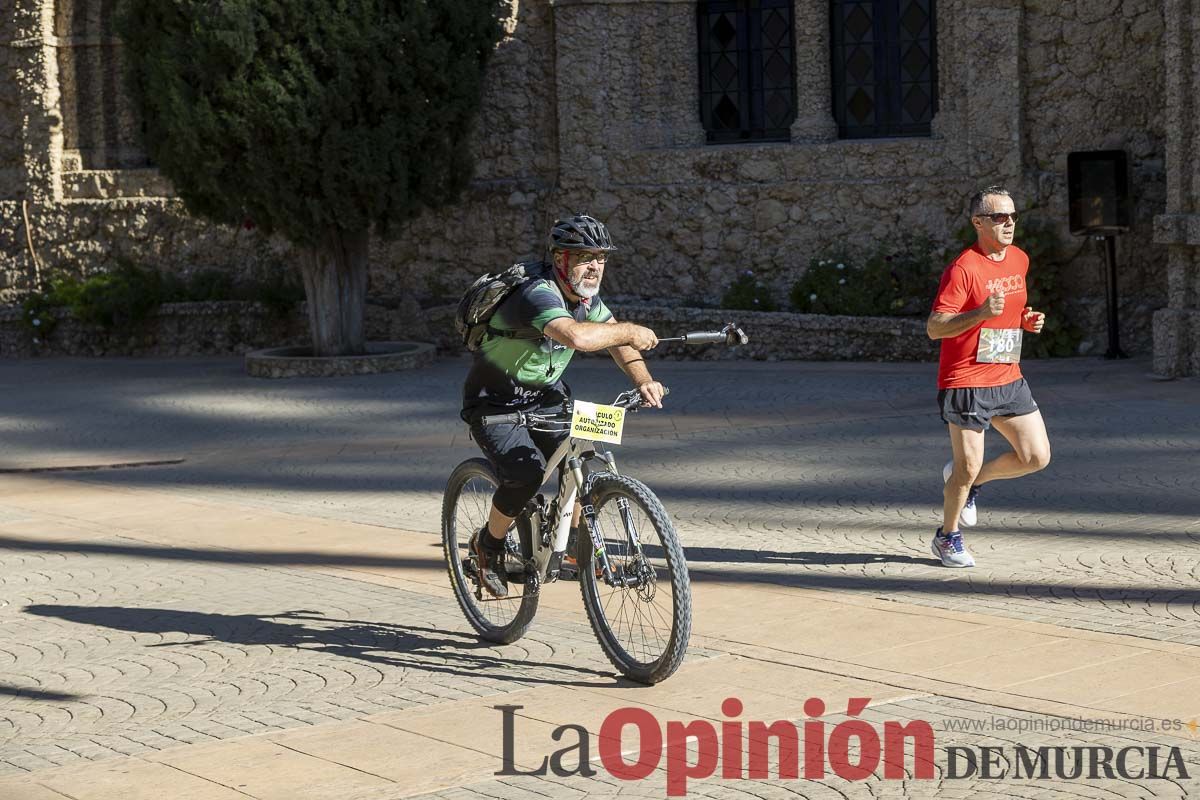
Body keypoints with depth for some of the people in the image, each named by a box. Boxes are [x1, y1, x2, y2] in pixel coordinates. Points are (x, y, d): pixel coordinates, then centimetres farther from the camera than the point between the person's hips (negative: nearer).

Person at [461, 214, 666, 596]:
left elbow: (618, 341, -1)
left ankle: (578, 540, 10)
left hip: (544, 394, 8)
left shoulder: (586, 295, -3)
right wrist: (629, 331, -36)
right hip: (494, 404, -8)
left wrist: (643, 381, -20)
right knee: (526, 474, -24)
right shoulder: (538, 294, -32)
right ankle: (488, 545, 1)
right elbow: (577, 336, -50)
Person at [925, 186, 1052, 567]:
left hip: (1008, 379, 7)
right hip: (965, 382, -7)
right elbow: (934, 327, -20)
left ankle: (970, 481, 26)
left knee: (1037, 457, 2)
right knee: (968, 468, -1)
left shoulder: (1020, 260, 8)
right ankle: (947, 537, 22)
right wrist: (981, 314, -33)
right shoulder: (962, 268, -16)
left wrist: (1027, 320, 5)